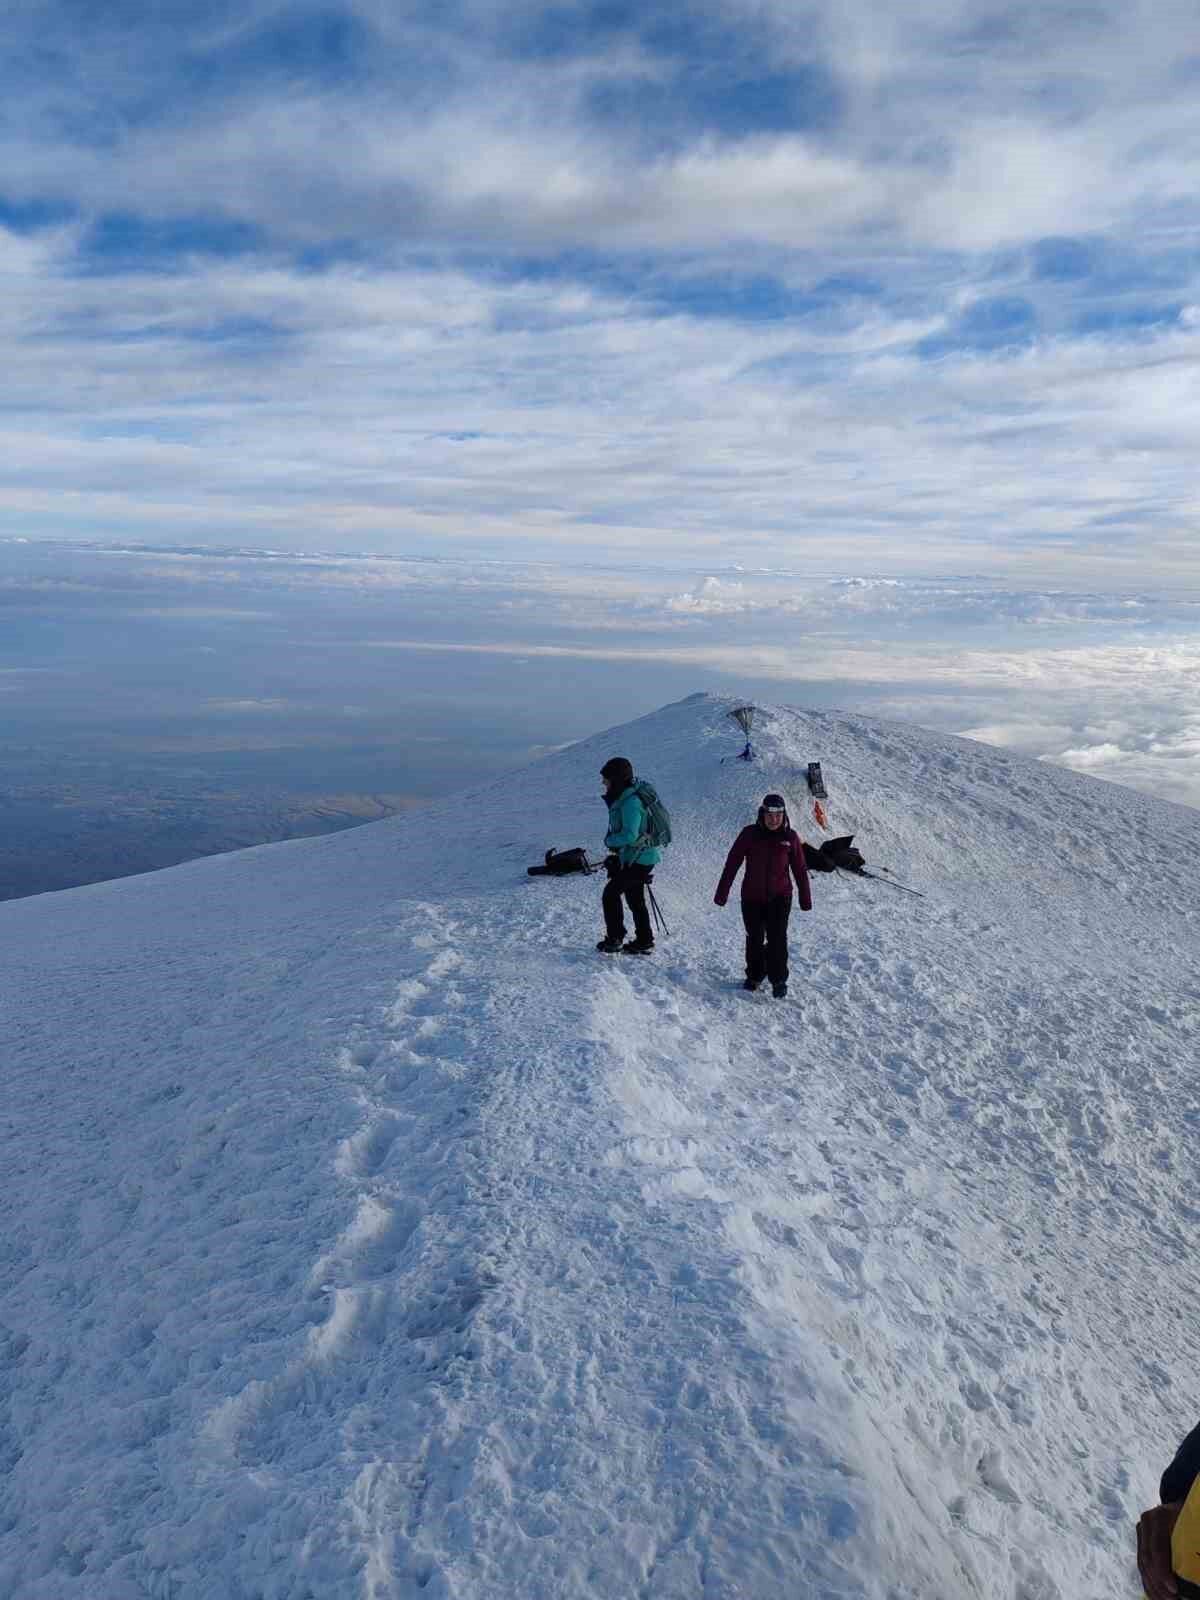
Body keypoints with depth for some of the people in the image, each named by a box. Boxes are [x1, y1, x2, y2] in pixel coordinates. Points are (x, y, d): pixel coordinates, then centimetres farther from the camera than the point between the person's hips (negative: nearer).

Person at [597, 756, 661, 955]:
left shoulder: (630, 802, -24)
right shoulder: (623, 798, 8)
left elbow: (629, 835, -29)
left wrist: (609, 841, -12)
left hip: (638, 859, -10)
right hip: (641, 857, 10)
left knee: (611, 894, -2)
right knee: (635, 899, 18)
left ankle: (615, 939, 5)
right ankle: (644, 941, 27)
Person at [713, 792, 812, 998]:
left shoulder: (790, 837, -4)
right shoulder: (750, 834, -7)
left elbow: (800, 869, 4)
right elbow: (732, 863, -4)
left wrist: (805, 899, 6)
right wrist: (722, 892, -4)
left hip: (780, 897, -1)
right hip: (752, 897, 1)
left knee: (777, 939, -8)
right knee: (754, 939, 11)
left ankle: (779, 981, 7)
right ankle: (754, 976, 30)